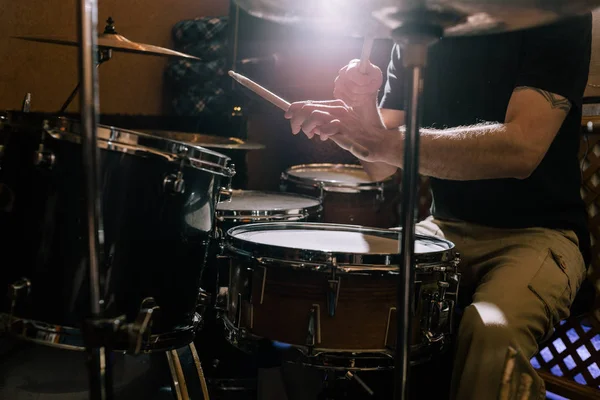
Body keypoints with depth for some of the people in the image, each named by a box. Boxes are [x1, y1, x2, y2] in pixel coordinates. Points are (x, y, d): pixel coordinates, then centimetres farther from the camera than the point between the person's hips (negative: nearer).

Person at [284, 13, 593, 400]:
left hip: (536, 230, -4)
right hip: (444, 227, 5)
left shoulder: (558, 18, -9)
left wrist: (384, 141, -33)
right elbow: (382, 167, 2)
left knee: (491, 336, -34)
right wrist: (363, 108, -19)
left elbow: (522, 148, -25)